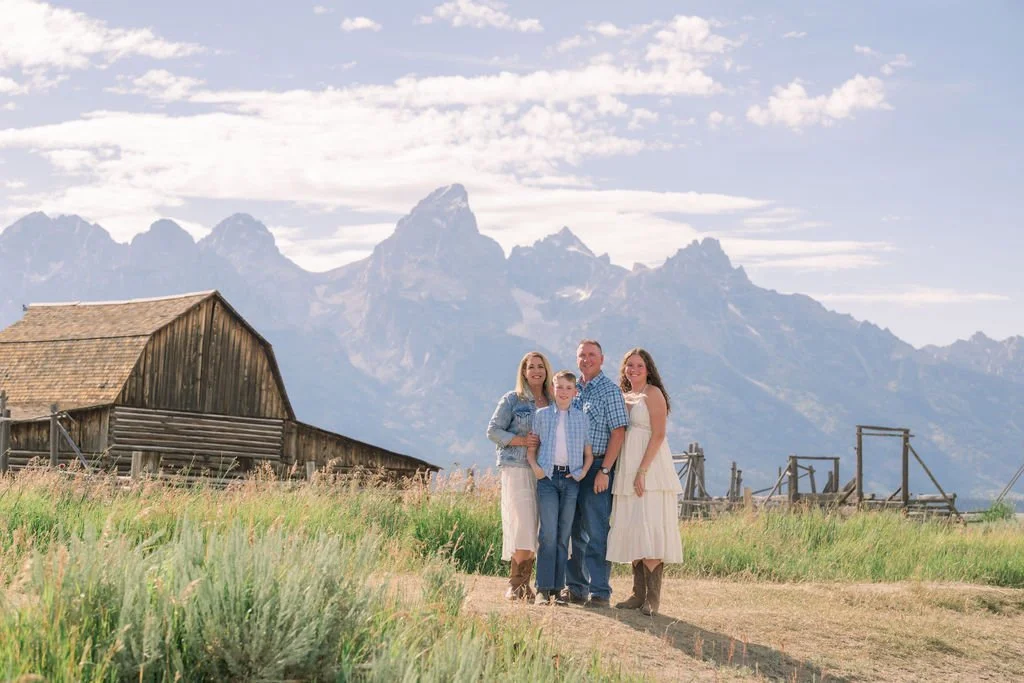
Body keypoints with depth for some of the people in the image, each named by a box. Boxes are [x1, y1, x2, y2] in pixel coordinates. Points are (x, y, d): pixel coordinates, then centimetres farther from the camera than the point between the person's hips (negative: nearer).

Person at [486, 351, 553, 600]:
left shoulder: (553, 402, 14)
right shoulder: (512, 400, 2)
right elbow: (493, 430, -2)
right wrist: (521, 440, -14)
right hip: (517, 468, -4)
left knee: (538, 530, 2)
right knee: (523, 526, -13)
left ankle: (525, 583, 9)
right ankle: (515, 584, -4)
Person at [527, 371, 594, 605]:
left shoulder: (582, 418, 10)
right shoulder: (542, 415, 7)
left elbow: (588, 453, 13)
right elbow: (531, 448, 9)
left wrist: (584, 471, -3)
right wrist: (535, 467, -7)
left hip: (571, 479, 2)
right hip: (548, 477, -2)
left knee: (564, 535, 3)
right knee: (548, 534, -8)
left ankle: (558, 588, 7)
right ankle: (543, 588, -5)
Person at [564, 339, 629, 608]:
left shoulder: (609, 390, -4)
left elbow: (618, 432, -10)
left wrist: (604, 470, -16)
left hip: (597, 467, -6)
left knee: (595, 533, -7)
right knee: (575, 531, 9)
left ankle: (600, 592, -4)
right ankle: (575, 588, 15)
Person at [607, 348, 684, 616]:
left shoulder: (653, 393, -4)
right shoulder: (624, 397, 18)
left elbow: (658, 435, -13)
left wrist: (642, 471, -20)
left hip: (650, 468, -8)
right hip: (628, 470, 8)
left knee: (648, 529, -14)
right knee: (630, 531, 5)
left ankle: (653, 597, -16)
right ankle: (639, 594, 7)